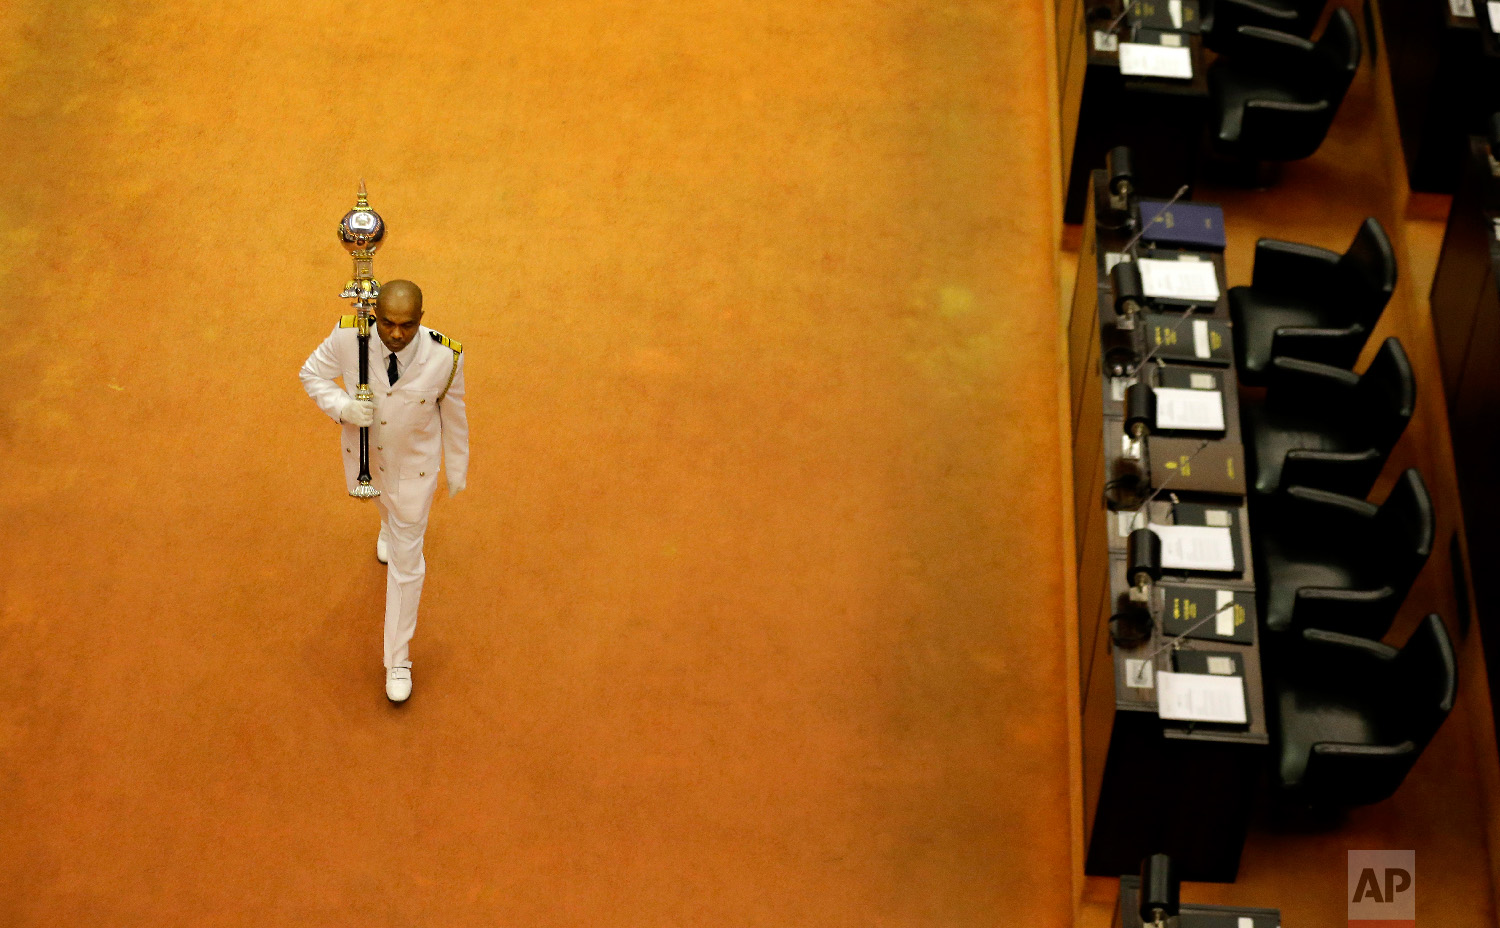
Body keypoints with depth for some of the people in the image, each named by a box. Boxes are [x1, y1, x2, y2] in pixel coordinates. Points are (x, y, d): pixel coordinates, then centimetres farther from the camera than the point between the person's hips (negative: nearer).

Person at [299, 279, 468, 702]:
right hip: (364, 451, 3)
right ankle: (390, 525, 78)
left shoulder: (444, 356, -33)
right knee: (384, 499, 37)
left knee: (405, 560, 8)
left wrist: (457, 468, 2)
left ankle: (398, 658, 26)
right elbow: (312, 373, -11)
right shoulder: (348, 336, -30)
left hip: (416, 462, -3)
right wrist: (341, 405, -32)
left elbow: (453, 413, -13)